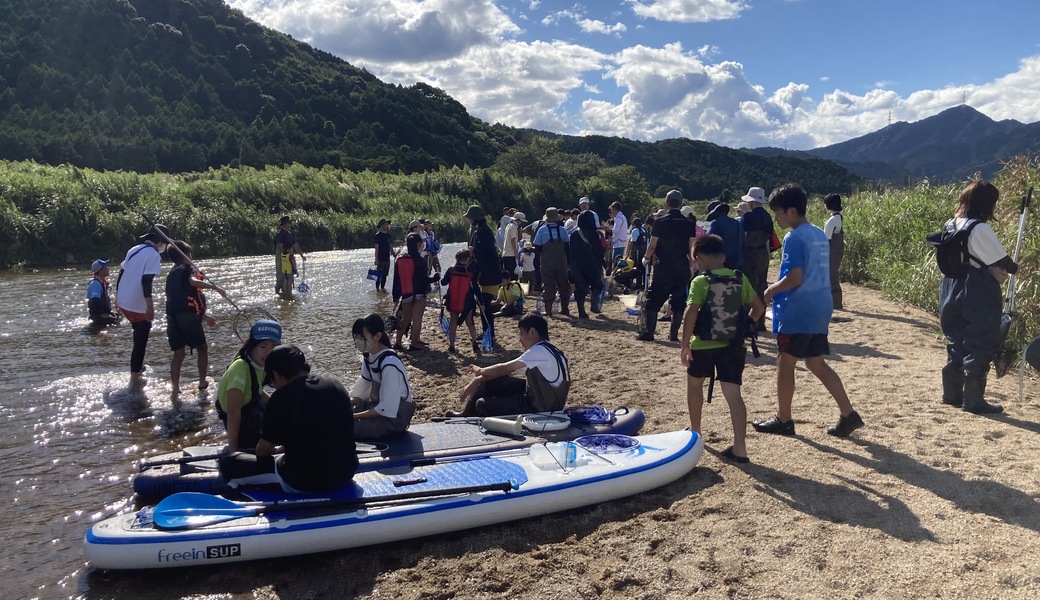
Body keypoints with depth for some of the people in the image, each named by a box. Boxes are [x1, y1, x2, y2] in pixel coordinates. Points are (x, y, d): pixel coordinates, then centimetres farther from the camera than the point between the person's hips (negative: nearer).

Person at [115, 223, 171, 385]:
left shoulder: (134, 250, 11)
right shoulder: (153, 255, -14)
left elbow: (121, 275, 15)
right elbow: (146, 282, -22)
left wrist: (117, 298, 23)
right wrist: (150, 307, -21)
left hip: (123, 302, 8)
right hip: (137, 305, -8)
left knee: (139, 336, 26)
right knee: (140, 341, 4)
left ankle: (138, 366, 35)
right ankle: (135, 377, 9)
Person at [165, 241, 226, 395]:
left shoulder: (172, 274, 25)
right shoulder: (188, 269, 1)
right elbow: (193, 281, -25)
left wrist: (204, 316, 29)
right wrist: (215, 287, -22)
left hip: (172, 317, 7)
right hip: (187, 316, -6)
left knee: (178, 353, 11)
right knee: (202, 348, 11)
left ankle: (175, 389, 7)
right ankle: (202, 382, 15)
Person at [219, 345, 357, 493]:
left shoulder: (282, 397, -13)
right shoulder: (336, 386, 2)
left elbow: (264, 450, -4)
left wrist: (275, 450, 20)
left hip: (304, 482, -6)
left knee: (229, 462, 11)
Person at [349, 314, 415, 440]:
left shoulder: (389, 364, -27)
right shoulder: (368, 356, -1)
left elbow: (386, 410, -26)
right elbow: (360, 393, 8)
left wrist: (354, 416, -20)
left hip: (394, 419, -8)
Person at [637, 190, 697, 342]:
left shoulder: (660, 222, -8)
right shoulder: (689, 224, 1)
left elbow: (652, 246, -6)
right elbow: (692, 248, -1)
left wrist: (646, 258, 13)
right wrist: (691, 267, 10)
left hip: (664, 267, -3)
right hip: (682, 268, 3)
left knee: (654, 299, 4)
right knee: (678, 301, 9)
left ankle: (649, 333, 4)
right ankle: (674, 334, 10)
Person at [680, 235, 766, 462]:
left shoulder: (700, 282, -11)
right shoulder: (740, 279, 4)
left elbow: (691, 313, -21)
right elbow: (759, 307, 9)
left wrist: (685, 345, -16)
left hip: (703, 345, -3)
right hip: (734, 346, 3)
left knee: (694, 384, 22)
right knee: (733, 394, 2)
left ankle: (695, 432, 34)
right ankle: (740, 448, -4)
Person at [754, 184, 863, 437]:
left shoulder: (794, 238, -15)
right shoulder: (819, 234, 12)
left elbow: (794, 278, -22)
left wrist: (771, 290, -5)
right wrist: (779, 288, 17)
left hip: (798, 312, -8)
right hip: (820, 309, 9)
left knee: (785, 363, 5)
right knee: (816, 363, 15)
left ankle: (783, 420, 16)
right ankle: (849, 414, 12)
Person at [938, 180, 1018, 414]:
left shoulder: (951, 225, 6)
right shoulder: (980, 229, -18)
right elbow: (1001, 261, -11)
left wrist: (994, 271, 10)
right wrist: (1014, 268, 10)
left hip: (953, 291, 8)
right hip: (978, 296, -8)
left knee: (957, 342, 15)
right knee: (981, 347, 2)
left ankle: (951, 394, 22)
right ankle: (973, 401, 6)